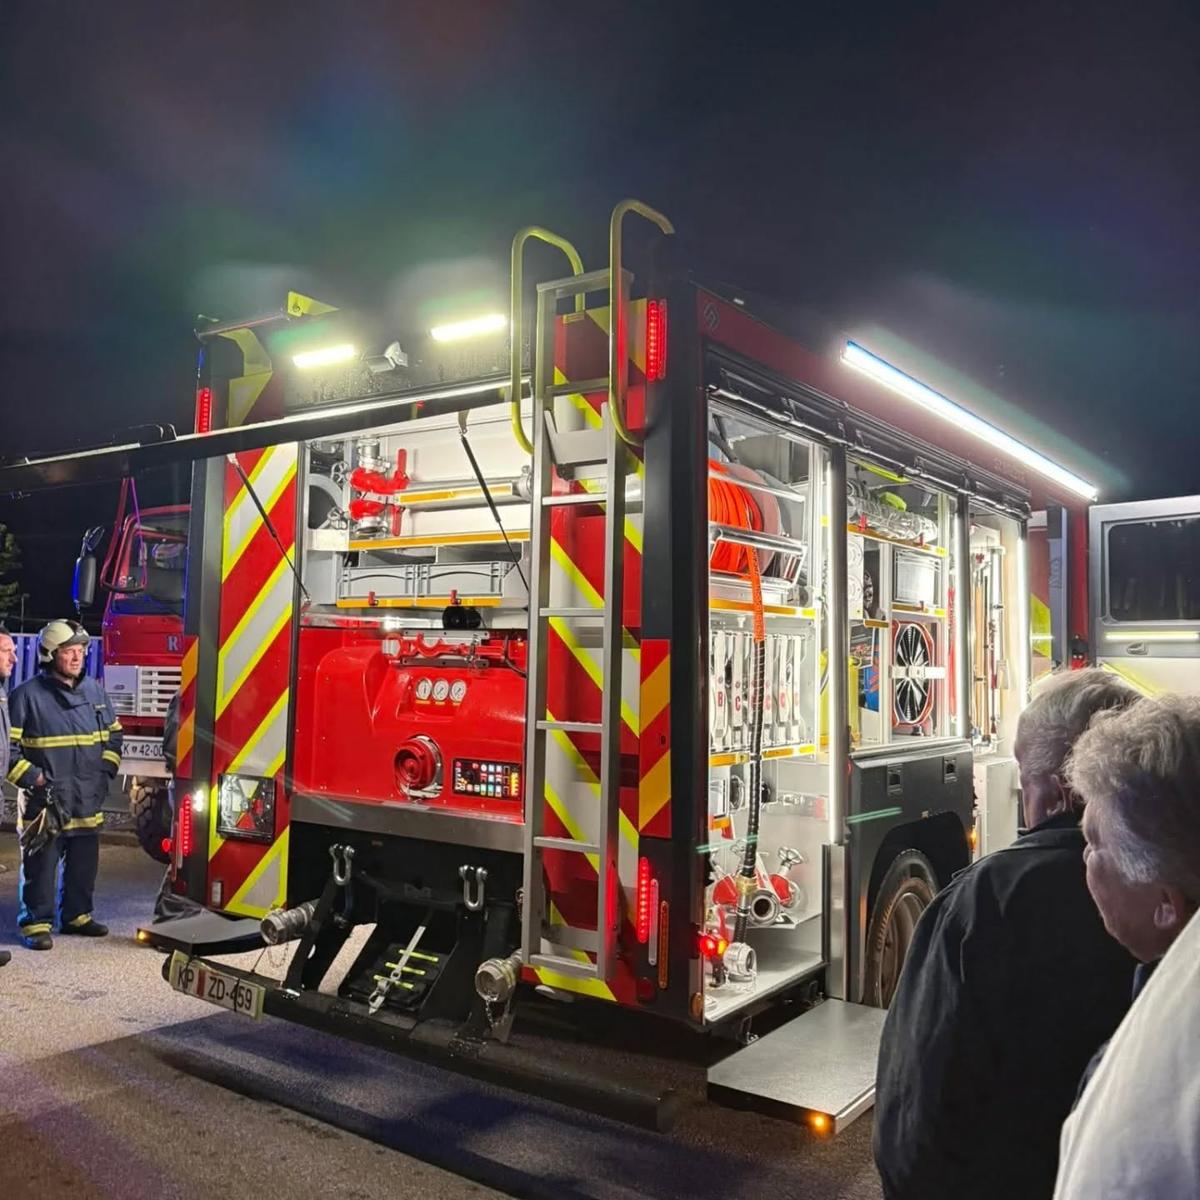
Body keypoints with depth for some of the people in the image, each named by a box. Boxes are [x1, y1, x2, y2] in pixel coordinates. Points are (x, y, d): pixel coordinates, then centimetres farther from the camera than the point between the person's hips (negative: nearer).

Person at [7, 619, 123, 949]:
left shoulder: (94, 691, 8)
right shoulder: (27, 695, -10)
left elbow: (113, 734, 18)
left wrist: (105, 771, 8)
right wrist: (34, 778, -15)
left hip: (88, 802, 5)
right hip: (45, 804, -5)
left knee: (84, 864, 14)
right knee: (40, 865, 2)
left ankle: (76, 915, 29)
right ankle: (36, 923, 16)